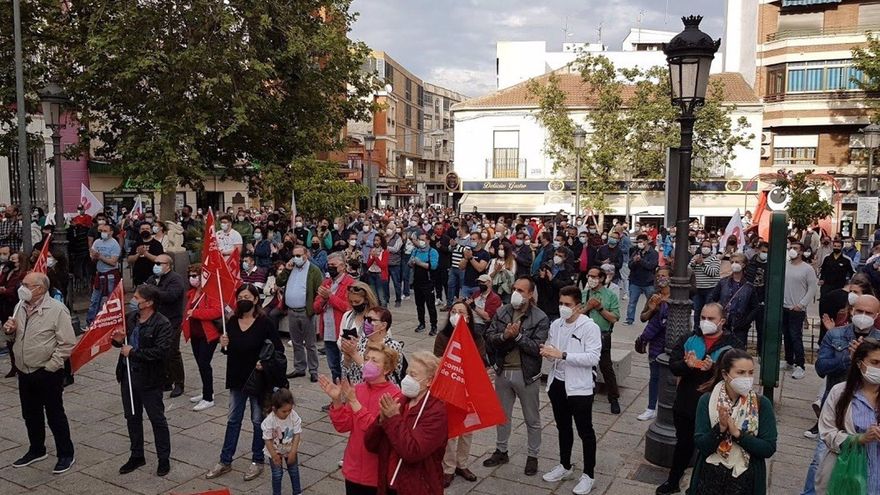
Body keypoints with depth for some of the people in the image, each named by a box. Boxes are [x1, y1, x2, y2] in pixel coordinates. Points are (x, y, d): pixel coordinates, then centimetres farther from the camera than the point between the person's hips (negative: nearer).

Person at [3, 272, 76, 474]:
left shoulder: (57, 310, -16)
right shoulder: (20, 307, 6)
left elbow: (67, 344, -17)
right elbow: (15, 336, 20)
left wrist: (50, 366, -17)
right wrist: (9, 331, -2)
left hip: (48, 373, -7)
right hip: (24, 372, 7)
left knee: (55, 415, 4)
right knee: (30, 414, 19)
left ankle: (66, 455, 17)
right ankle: (36, 450, 38)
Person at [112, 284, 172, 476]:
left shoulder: (162, 324, -18)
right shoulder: (130, 317, 2)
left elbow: (160, 352, -27)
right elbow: (123, 341, 17)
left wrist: (133, 352, -21)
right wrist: (118, 340, -7)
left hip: (149, 379, -7)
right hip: (128, 375, 7)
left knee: (157, 419, 6)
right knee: (132, 417, 18)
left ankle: (164, 459, 20)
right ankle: (137, 456, 35)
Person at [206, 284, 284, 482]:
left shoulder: (264, 323, -13)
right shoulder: (232, 322, 0)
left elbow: (279, 348, -10)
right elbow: (229, 350, 11)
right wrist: (223, 345, -11)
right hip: (237, 377, 4)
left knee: (258, 420, 8)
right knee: (233, 420, 14)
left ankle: (257, 461, 23)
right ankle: (225, 461, 25)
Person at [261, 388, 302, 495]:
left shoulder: (294, 416, -23)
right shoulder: (269, 421, -29)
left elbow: (297, 434, -15)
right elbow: (268, 440, -19)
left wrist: (293, 452, -17)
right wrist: (274, 456, -17)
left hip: (290, 449, 2)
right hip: (275, 451, -2)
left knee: (294, 471, 14)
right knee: (277, 474, 4)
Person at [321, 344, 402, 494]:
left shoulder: (394, 395, -17)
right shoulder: (357, 389, -1)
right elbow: (343, 426, 0)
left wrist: (353, 401, -26)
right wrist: (336, 401, -15)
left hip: (378, 471, -5)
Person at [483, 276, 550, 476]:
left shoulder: (540, 318, -13)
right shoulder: (501, 312, 0)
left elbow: (538, 348, -19)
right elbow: (489, 337, -3)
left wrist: (518, 335, -26)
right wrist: (504, 335, -22)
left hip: (526, 374, -4)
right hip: (502, 371, 4)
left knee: (532, 419, 12)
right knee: (502, 414, 19)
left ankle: (533, 456, 29)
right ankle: (501, 451, 37)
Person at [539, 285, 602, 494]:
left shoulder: (590, 327, -16)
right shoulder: (555, 324, 3)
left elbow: (593, 358, -23)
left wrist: (562, 355, -28)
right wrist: (546, 351, -12)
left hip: (579, 387, -6)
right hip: (557, 383, 6)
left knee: (585, 432, 8)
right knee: (563, 428, 21)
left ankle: (588, 475, 22)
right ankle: (565, 466, 38)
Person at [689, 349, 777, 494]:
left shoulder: (762, 404, -7)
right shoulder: (707, 400, -8)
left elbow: (769, 449, -10)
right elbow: (700, 445, -10)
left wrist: (737, 433, -20)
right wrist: (720, 428, -25)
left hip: (746, 480, 0)